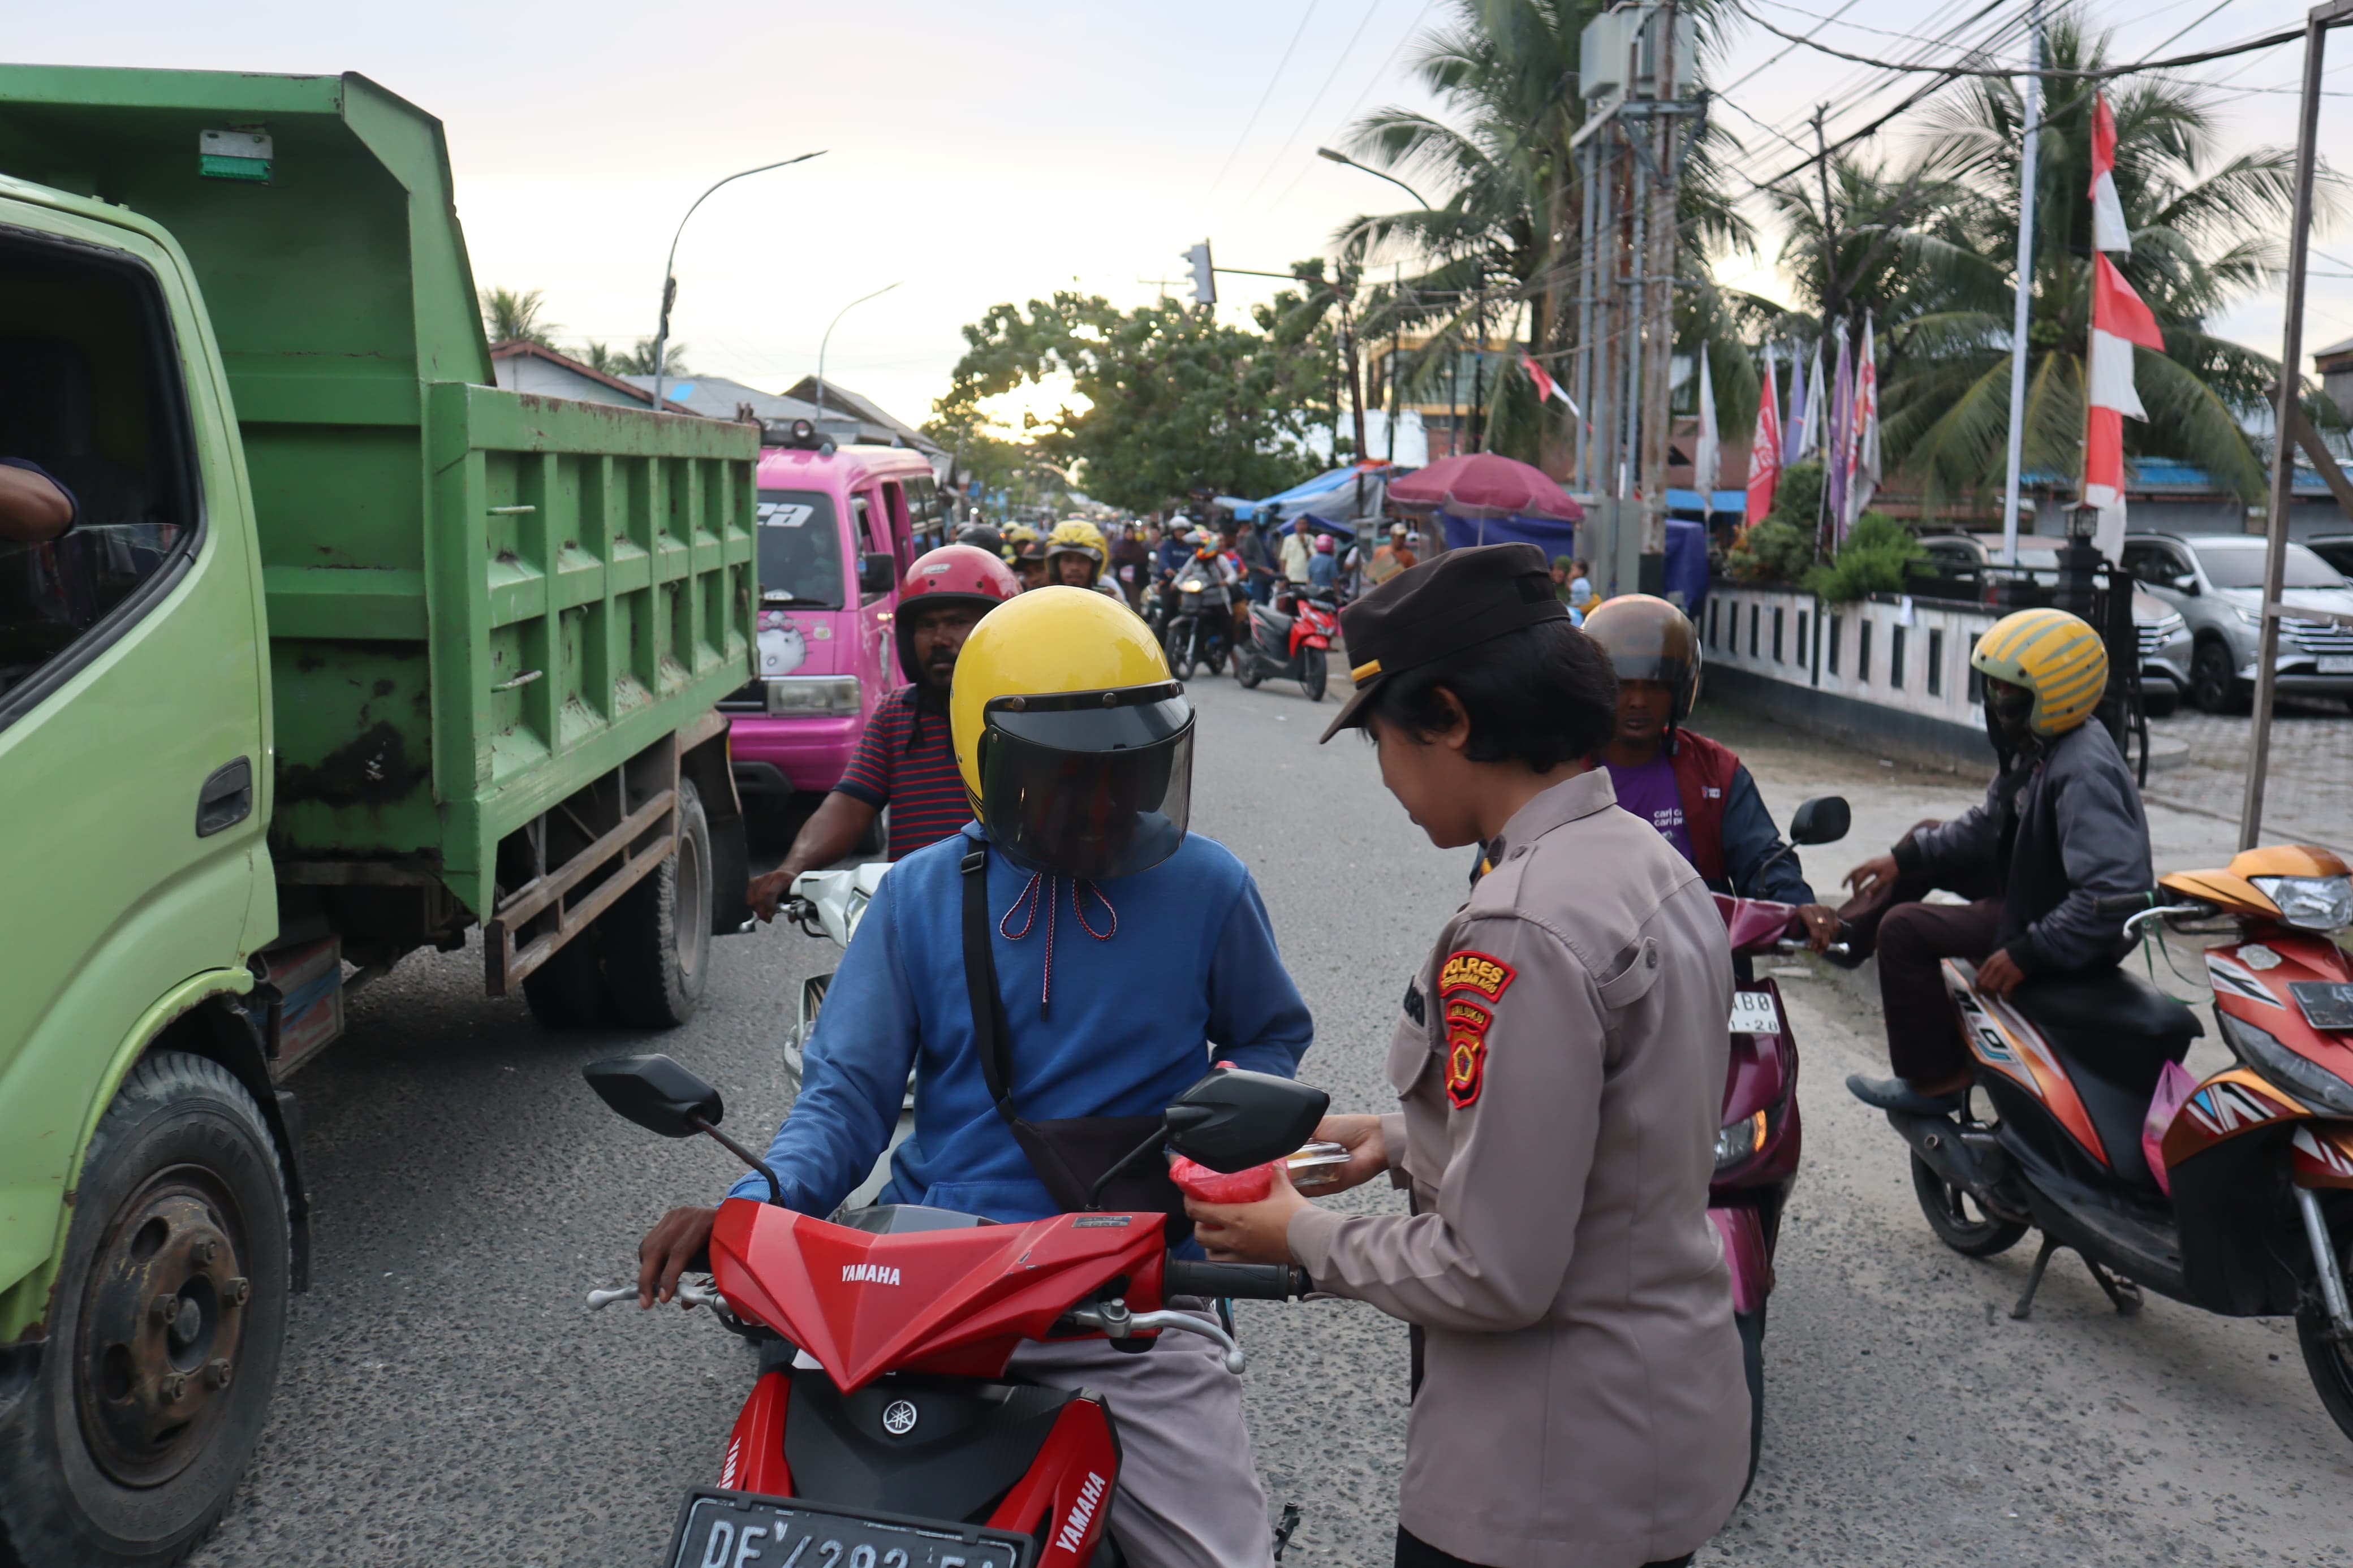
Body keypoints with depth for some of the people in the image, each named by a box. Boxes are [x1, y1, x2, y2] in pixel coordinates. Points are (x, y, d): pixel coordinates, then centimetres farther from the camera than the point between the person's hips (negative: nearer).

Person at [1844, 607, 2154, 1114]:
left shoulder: (2083, 773, -30)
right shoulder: (2035, 750, 1)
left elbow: (2116, 893, -37)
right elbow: (1987, 824, 15)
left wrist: (2029, 953, -34)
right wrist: (1904, 859, 8)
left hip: (2065, 931, -10)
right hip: (2032, 888, 11)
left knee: (1904, 930, -19)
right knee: (1929, 843, 19)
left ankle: (1935, 1080, -8)